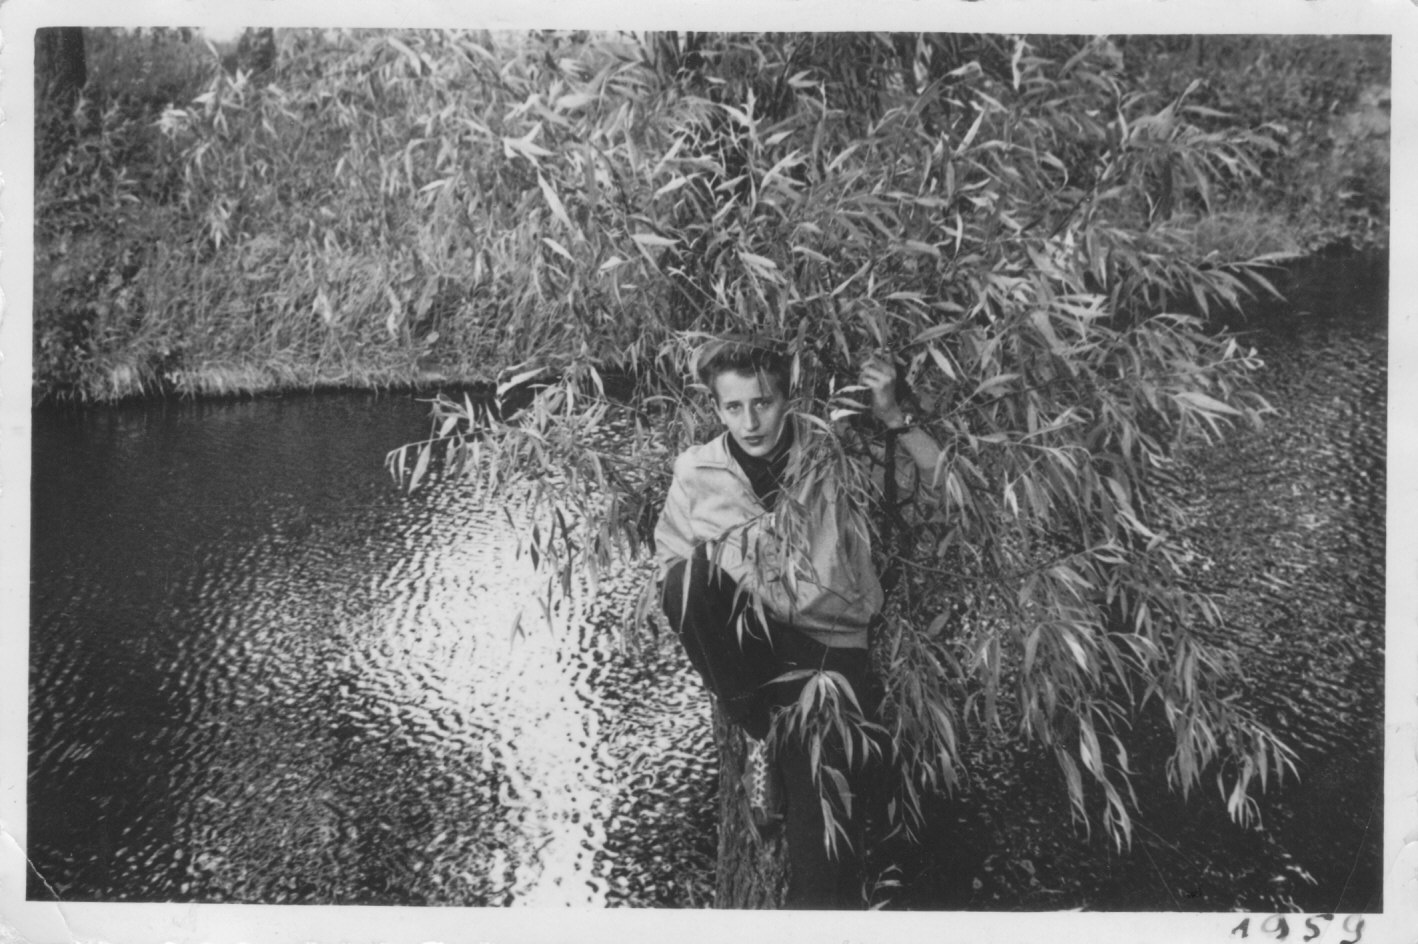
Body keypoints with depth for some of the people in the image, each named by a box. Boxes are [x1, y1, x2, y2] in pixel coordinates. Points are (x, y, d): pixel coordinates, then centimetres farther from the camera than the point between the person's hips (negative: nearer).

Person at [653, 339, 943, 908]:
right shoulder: (697, 472, 0)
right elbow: (669, 571, 6)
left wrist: (892, 419, -18)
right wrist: (701, 587, -16)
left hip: (828, 643, -2)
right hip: (746, 647, 3)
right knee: (696, 568, -30)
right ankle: (755, 733, -13)